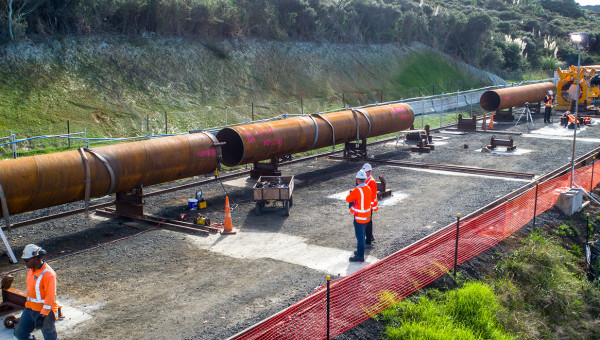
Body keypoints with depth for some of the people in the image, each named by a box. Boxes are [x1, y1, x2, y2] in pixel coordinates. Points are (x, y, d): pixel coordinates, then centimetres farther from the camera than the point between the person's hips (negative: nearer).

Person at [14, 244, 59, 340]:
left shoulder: (48, 274, -25)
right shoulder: (31, 270, 5)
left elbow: (50, 297, -26)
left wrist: (43, 315, -27)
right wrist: (28, 304, 24)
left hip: (45, 311, -8)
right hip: (30, 309, 8)